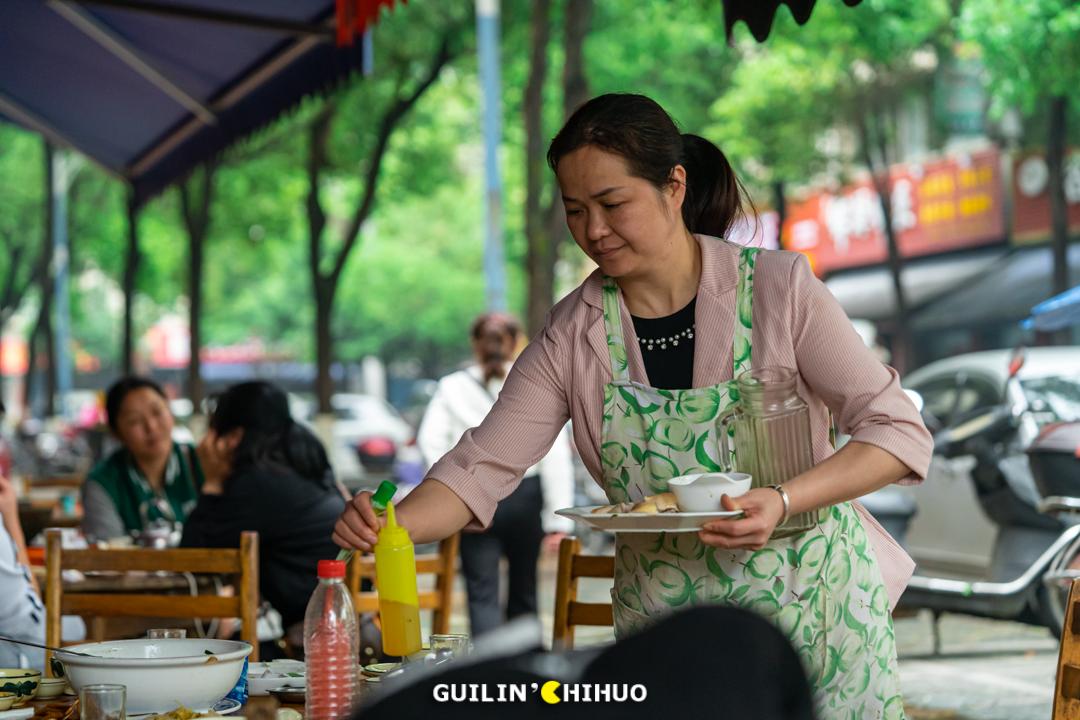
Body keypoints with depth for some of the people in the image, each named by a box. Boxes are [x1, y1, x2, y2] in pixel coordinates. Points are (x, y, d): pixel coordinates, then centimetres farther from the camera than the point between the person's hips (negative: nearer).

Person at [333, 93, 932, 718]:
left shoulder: (777, 287, -12)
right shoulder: (572, 336, -4)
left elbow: (900, 431, -11)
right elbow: (480, 469, -7)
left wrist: (783, 501, -26)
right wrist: (390, 527, -27)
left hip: (808, 604, -2)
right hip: (660, 617, 2)